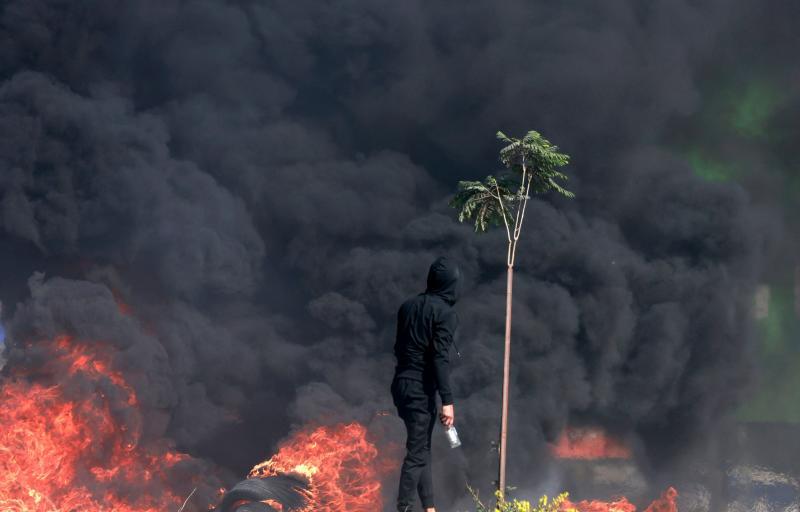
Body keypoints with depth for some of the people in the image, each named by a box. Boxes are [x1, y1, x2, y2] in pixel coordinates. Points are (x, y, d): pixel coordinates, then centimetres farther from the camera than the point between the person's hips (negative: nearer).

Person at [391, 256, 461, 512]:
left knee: (421, 447, 15)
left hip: (402, 383, 7)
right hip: (422, 388, -7)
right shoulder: (445, 312, -11)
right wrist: (447, 401, -18)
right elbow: (441, 358, -17)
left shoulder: (408, 306, 9)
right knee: (417, 452, -4)